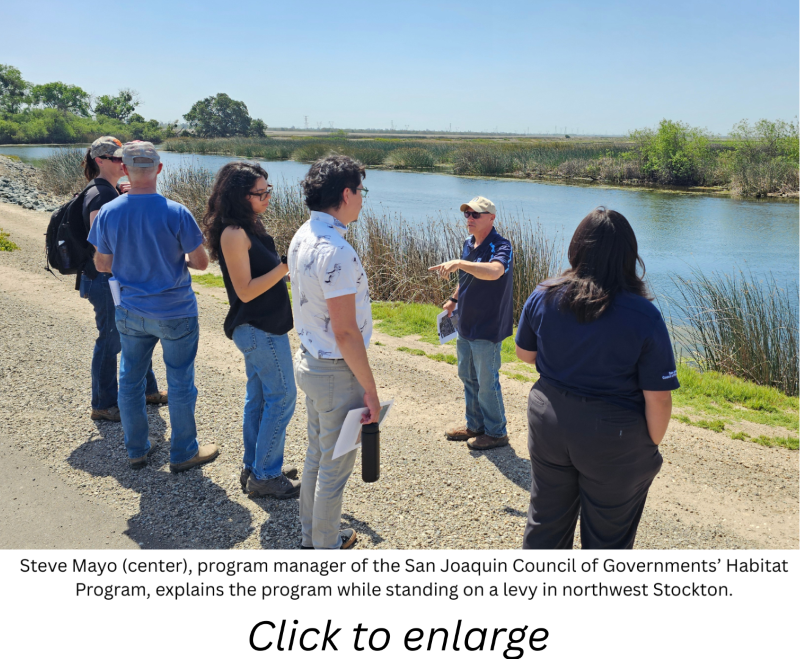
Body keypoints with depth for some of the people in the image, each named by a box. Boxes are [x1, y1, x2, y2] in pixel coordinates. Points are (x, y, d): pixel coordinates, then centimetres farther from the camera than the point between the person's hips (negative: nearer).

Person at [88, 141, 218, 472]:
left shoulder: (108, 213, -8)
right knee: (180, 384, 10)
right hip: (175, 313, -3)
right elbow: (201, 262, -13)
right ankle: (183, 453, 22)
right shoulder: (176, 213, -19)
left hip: (130, 312, 4)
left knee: (130, 380, 18)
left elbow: (101, 263, 2)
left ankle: (136, 450, 31)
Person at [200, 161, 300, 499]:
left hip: (259, 328, 10)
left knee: (259, 398, 16)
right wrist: (285, 267, -25)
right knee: (282, 398, -1)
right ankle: (265, 476, 11)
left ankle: (254, 468, 29)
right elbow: (245, 291, -22)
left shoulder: (250, 226, 9)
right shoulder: (234, 233, -20)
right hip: (260, 329, -10)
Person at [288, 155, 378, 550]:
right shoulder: (336, 252, -26)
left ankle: (312, 536, 40)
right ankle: (326, 549, 27)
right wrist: (370, 389, -17)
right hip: (337, 373, -9)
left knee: (316, 455, 23)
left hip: (308, 361, 9)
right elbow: (345, 332, -25)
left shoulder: (302, 237, 4)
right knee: (335, 466, 9)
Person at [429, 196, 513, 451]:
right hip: (466, 325, 9)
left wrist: (459, 263, -45)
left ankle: (496, 432, 20)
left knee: (486, 382, 2)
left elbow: (494, 272, -40)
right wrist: (453, 299, 15)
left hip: (487, 329, -9)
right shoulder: (468, 244, 8)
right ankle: (474, 425, 35)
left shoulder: (501, 246, -18)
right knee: (468, 377, 19)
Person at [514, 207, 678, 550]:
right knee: (607, 538, 18)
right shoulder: (644, 316, -20)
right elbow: (658, 397, -16)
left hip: (549, 423, 4)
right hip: (614, 441, -3)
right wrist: (651, 445, 0)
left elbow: (525, 353, 5)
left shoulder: (543, 296, -10)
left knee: (545, 522, 23)